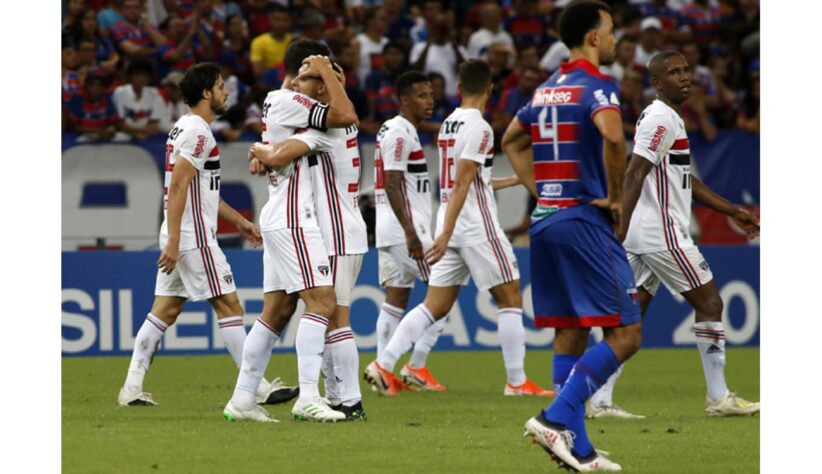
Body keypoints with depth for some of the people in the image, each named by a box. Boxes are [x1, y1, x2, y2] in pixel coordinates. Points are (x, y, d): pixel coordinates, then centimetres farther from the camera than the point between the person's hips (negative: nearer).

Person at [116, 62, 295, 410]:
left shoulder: (184, 128, 18)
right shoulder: (198, 133, -14)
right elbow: (177, 188, -21)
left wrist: (238, 221, 27)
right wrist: (173, 243, -24)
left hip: (178, 239, 10)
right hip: (193, 238, -10)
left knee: (165, 310, 8)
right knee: (229, 306, -5)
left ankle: (132, 387, 5)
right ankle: (256, 388, -3)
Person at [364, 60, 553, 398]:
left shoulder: (448, 124, 14)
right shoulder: (479, 128, -13)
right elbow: (462, 184, -20)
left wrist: (514, 181, 37)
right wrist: (446, 233, -24)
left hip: (451, 224, 8)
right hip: (478, 228, -8)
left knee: (435, 306, 6)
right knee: (510, 299, 2)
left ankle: (384, 364, -4)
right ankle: (517, 382, 3)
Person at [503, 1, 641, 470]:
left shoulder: (548, 89, 15)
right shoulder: (597, 86, -11)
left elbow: (512, 140, 28)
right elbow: (612, 136, -30)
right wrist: (615, 196, -16)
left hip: (545, 220, 9)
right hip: (584, 221, -9)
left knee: (570, 337, 10)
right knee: (625, 334, -7)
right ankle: (556, 418, -18)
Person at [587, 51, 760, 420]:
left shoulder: (669, 118, 20)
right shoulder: (662, 118, -12)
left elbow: (687, 181, 27)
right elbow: (634, 174, -20)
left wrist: (734, 212, 26)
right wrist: (620, 231, -26)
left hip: (643, 237, 10)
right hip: (661, 233, -10)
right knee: (709, 303, -1)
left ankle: (599, 402, 3)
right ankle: (718, 398, 4)